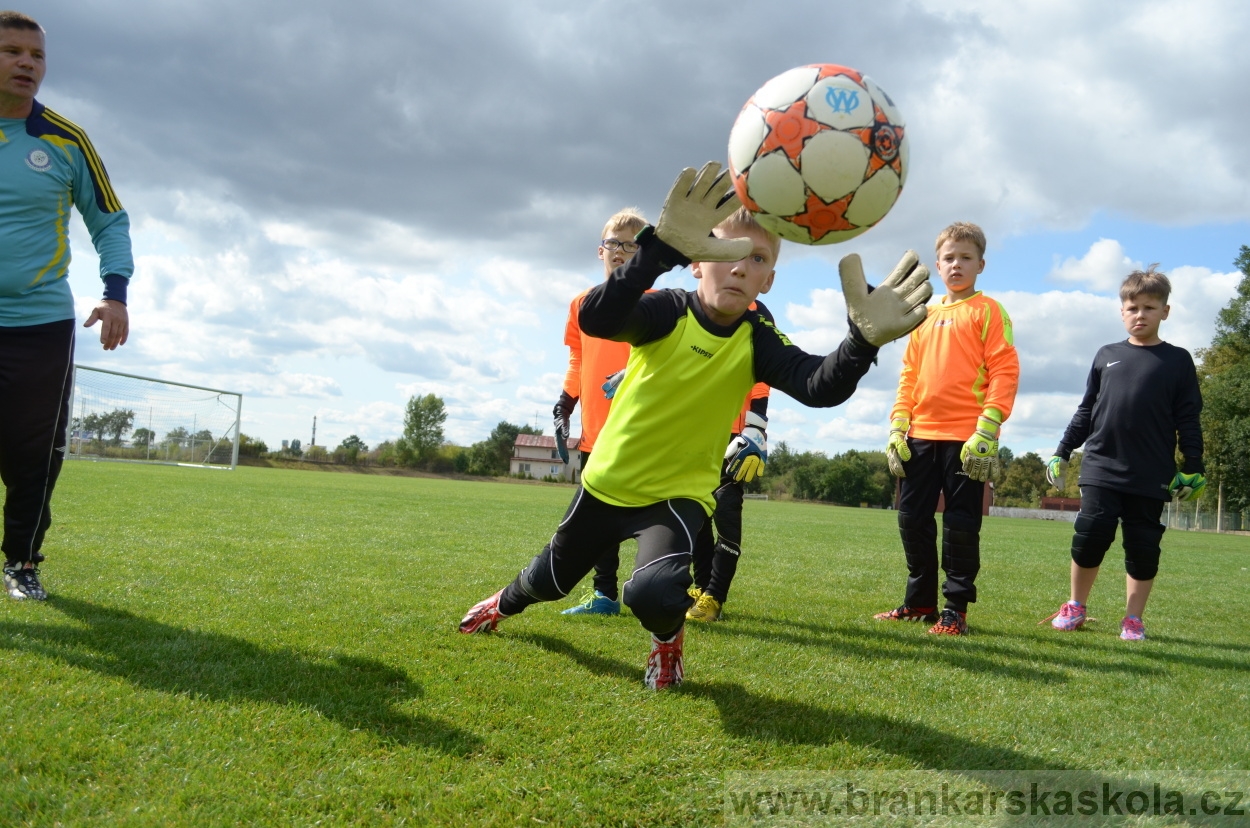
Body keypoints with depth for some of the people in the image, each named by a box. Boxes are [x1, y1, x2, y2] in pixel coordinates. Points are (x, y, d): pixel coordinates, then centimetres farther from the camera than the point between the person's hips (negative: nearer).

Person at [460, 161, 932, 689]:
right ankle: (506, 603, 62)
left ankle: (668, 637, 8)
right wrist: (662, 249, -58)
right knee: (552, 579, 24)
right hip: (607, 481, 1)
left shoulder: (759, 343, -14)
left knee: (654, 593, -31)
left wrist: (863, 340, -55)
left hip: (680, 493, -1)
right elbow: (595, 320, -41)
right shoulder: (668, 312, -20)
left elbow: (821, 385, -33)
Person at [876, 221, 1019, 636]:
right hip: (921, 436, 6)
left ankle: (955, 609, 11)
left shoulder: (988, 311, 0)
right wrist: (897, 428, 6)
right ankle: (919, 601, 22)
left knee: (960, 524, 0)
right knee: (913, 518, 9)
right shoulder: (925, 316, 16)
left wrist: (987, 431, -17)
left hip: (967, 438, -6)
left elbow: (1004, 372, -8)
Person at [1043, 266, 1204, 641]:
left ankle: (1134, 618, 16)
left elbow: (1188, 419, 4)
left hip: (1151, 477, -1)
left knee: (1143, 547, 3)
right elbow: (1086, 410, 15)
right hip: (1100, 469, 1)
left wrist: (1193, 468, -2)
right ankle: (1075, 607, 14)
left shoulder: (1177, 361, 5)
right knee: (1090, 536, -4)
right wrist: (1062, 453, 13)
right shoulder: (1106, 356, 11)